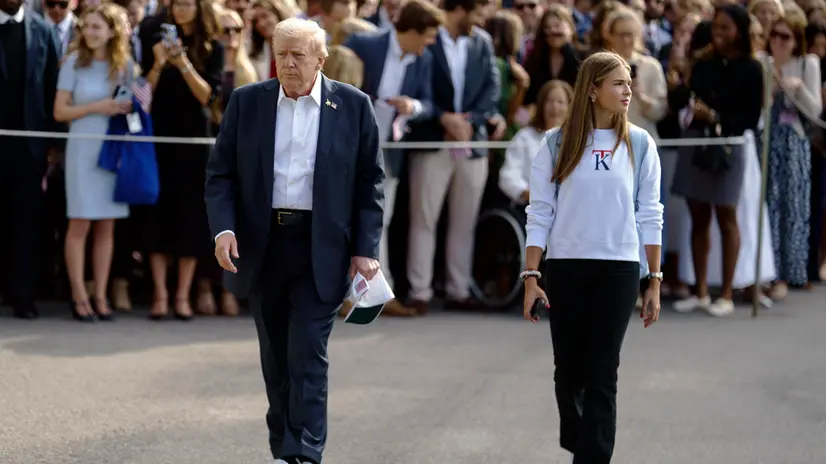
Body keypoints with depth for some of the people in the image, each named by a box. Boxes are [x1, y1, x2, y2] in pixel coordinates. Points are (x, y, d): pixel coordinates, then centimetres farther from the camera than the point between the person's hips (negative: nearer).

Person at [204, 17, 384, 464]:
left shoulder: (353, 106, 0)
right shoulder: (246, 102, 4)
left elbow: (370, 182, 3)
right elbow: (220, 173, 5)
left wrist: (365, 250, -4)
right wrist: (223, 227, -11)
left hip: (322, 250, -3)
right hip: (261, 246, 3)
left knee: (308, 356, -9)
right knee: (275, 357, 11)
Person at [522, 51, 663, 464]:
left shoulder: (639, 144, 2)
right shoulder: (558, 143, -1)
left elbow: (649, 216, 5)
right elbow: (540, 213, 0)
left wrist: (655, 280, 4)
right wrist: (531, 277, -5)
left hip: (618, 270, 0)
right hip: (564, 269, 1)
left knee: (602, 375, -4)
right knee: (569, 368, 12)